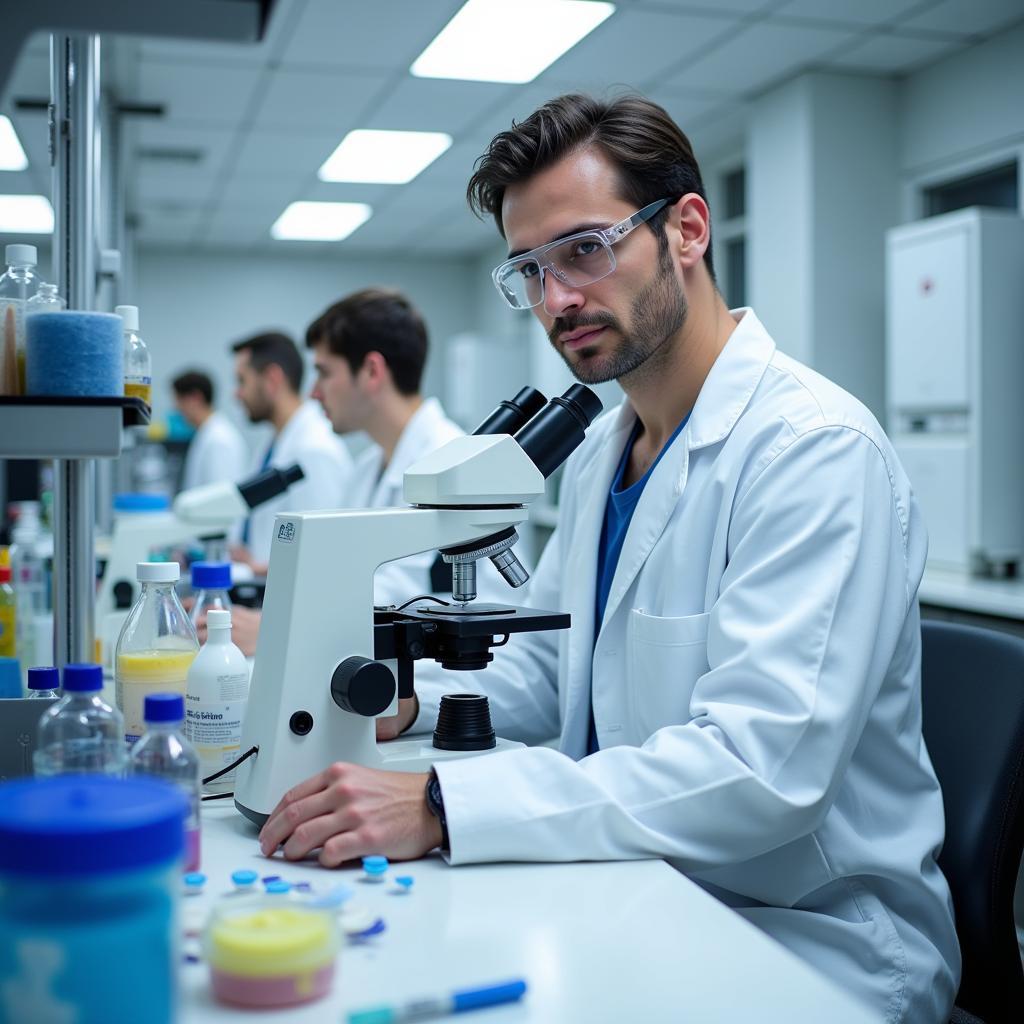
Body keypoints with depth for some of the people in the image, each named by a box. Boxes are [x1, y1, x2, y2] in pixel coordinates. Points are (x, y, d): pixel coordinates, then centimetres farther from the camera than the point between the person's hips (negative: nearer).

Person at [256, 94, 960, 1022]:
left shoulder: (819, 449, -20)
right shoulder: (602, 450, 9)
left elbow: (758, 770, -29)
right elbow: (546, 668, 17)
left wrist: (440, 807, -33)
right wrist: (406, 703, -3)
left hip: (807, 943, -7)